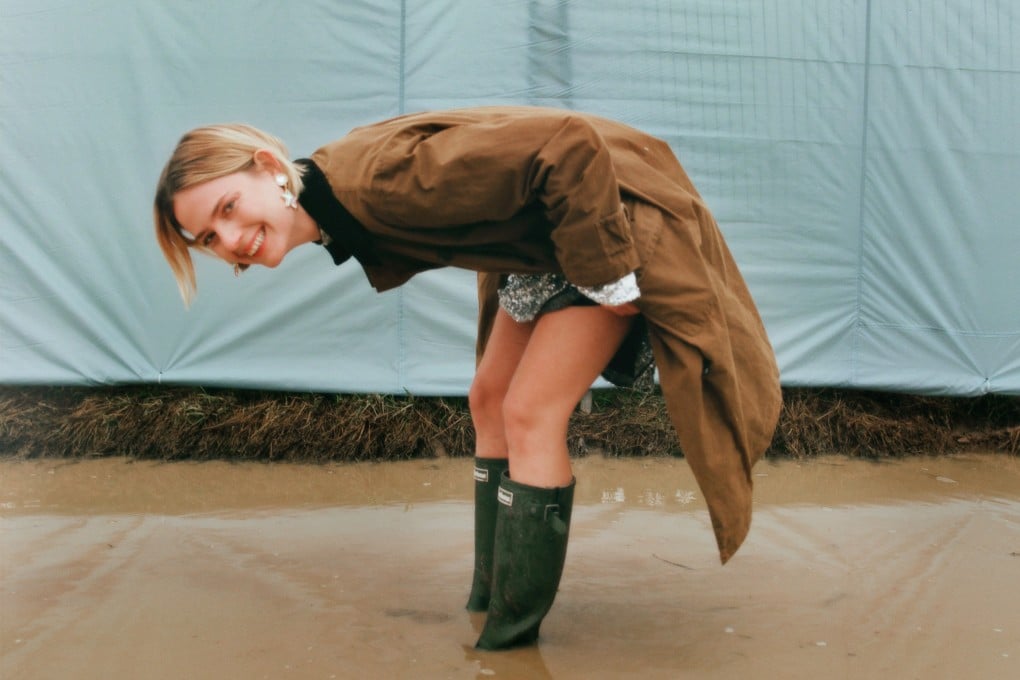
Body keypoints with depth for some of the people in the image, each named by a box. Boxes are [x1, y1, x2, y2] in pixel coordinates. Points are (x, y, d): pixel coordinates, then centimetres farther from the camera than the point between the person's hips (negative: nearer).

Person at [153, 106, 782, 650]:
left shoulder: (382, 175, -35)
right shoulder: (343, 211, -7)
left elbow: (569, 147, -35)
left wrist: (607, 276, -28)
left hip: (608, 224, -9)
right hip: (539, 245, 9)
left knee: (530, 416, -12)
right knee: (490, 402, 10)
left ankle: (513, 630, 1)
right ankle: (491, 592, 23)